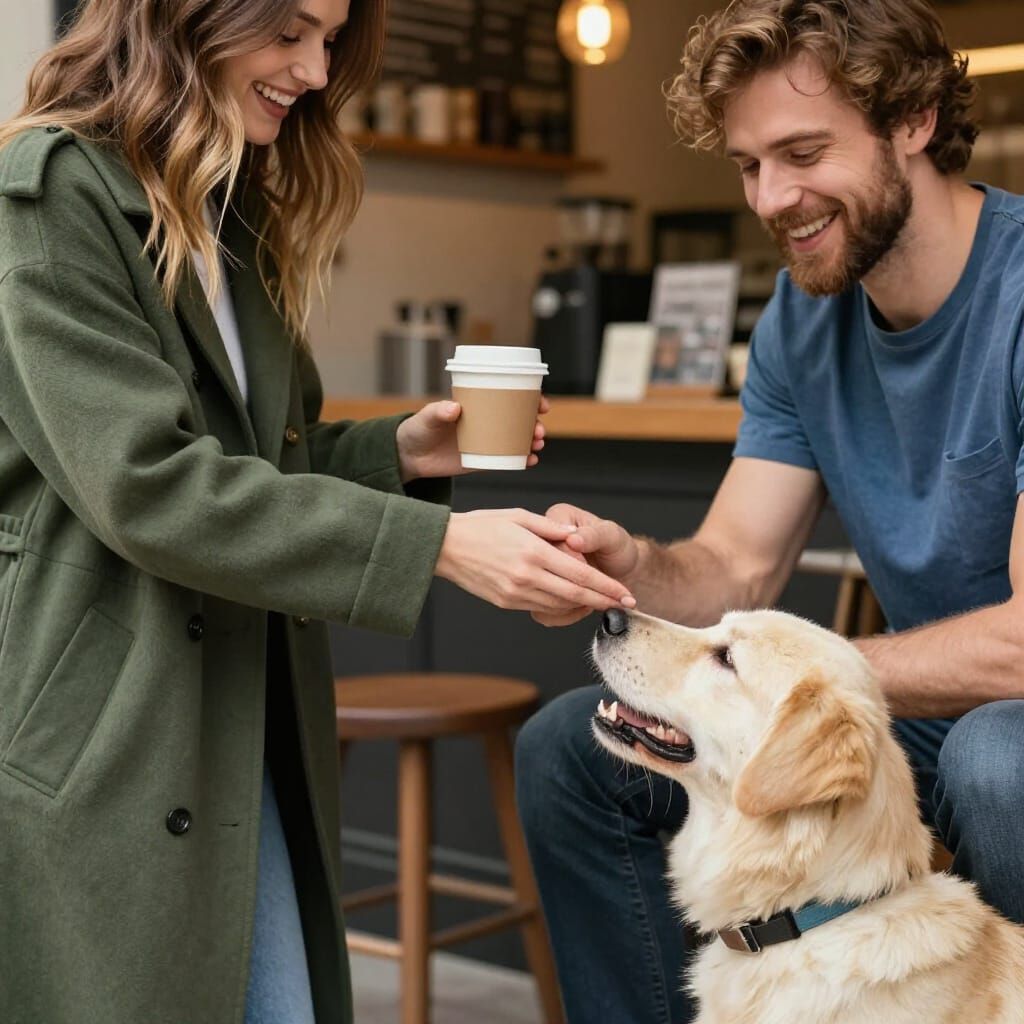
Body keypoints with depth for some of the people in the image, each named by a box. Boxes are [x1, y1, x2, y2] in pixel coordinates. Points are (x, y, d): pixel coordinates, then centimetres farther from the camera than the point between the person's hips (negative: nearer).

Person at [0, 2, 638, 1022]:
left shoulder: (237, 212, 16)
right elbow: (145, 482, -20)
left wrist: (399, 452, 0)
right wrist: (437, 544, -23)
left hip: (247, 739, 8)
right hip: (95, 744, -7)